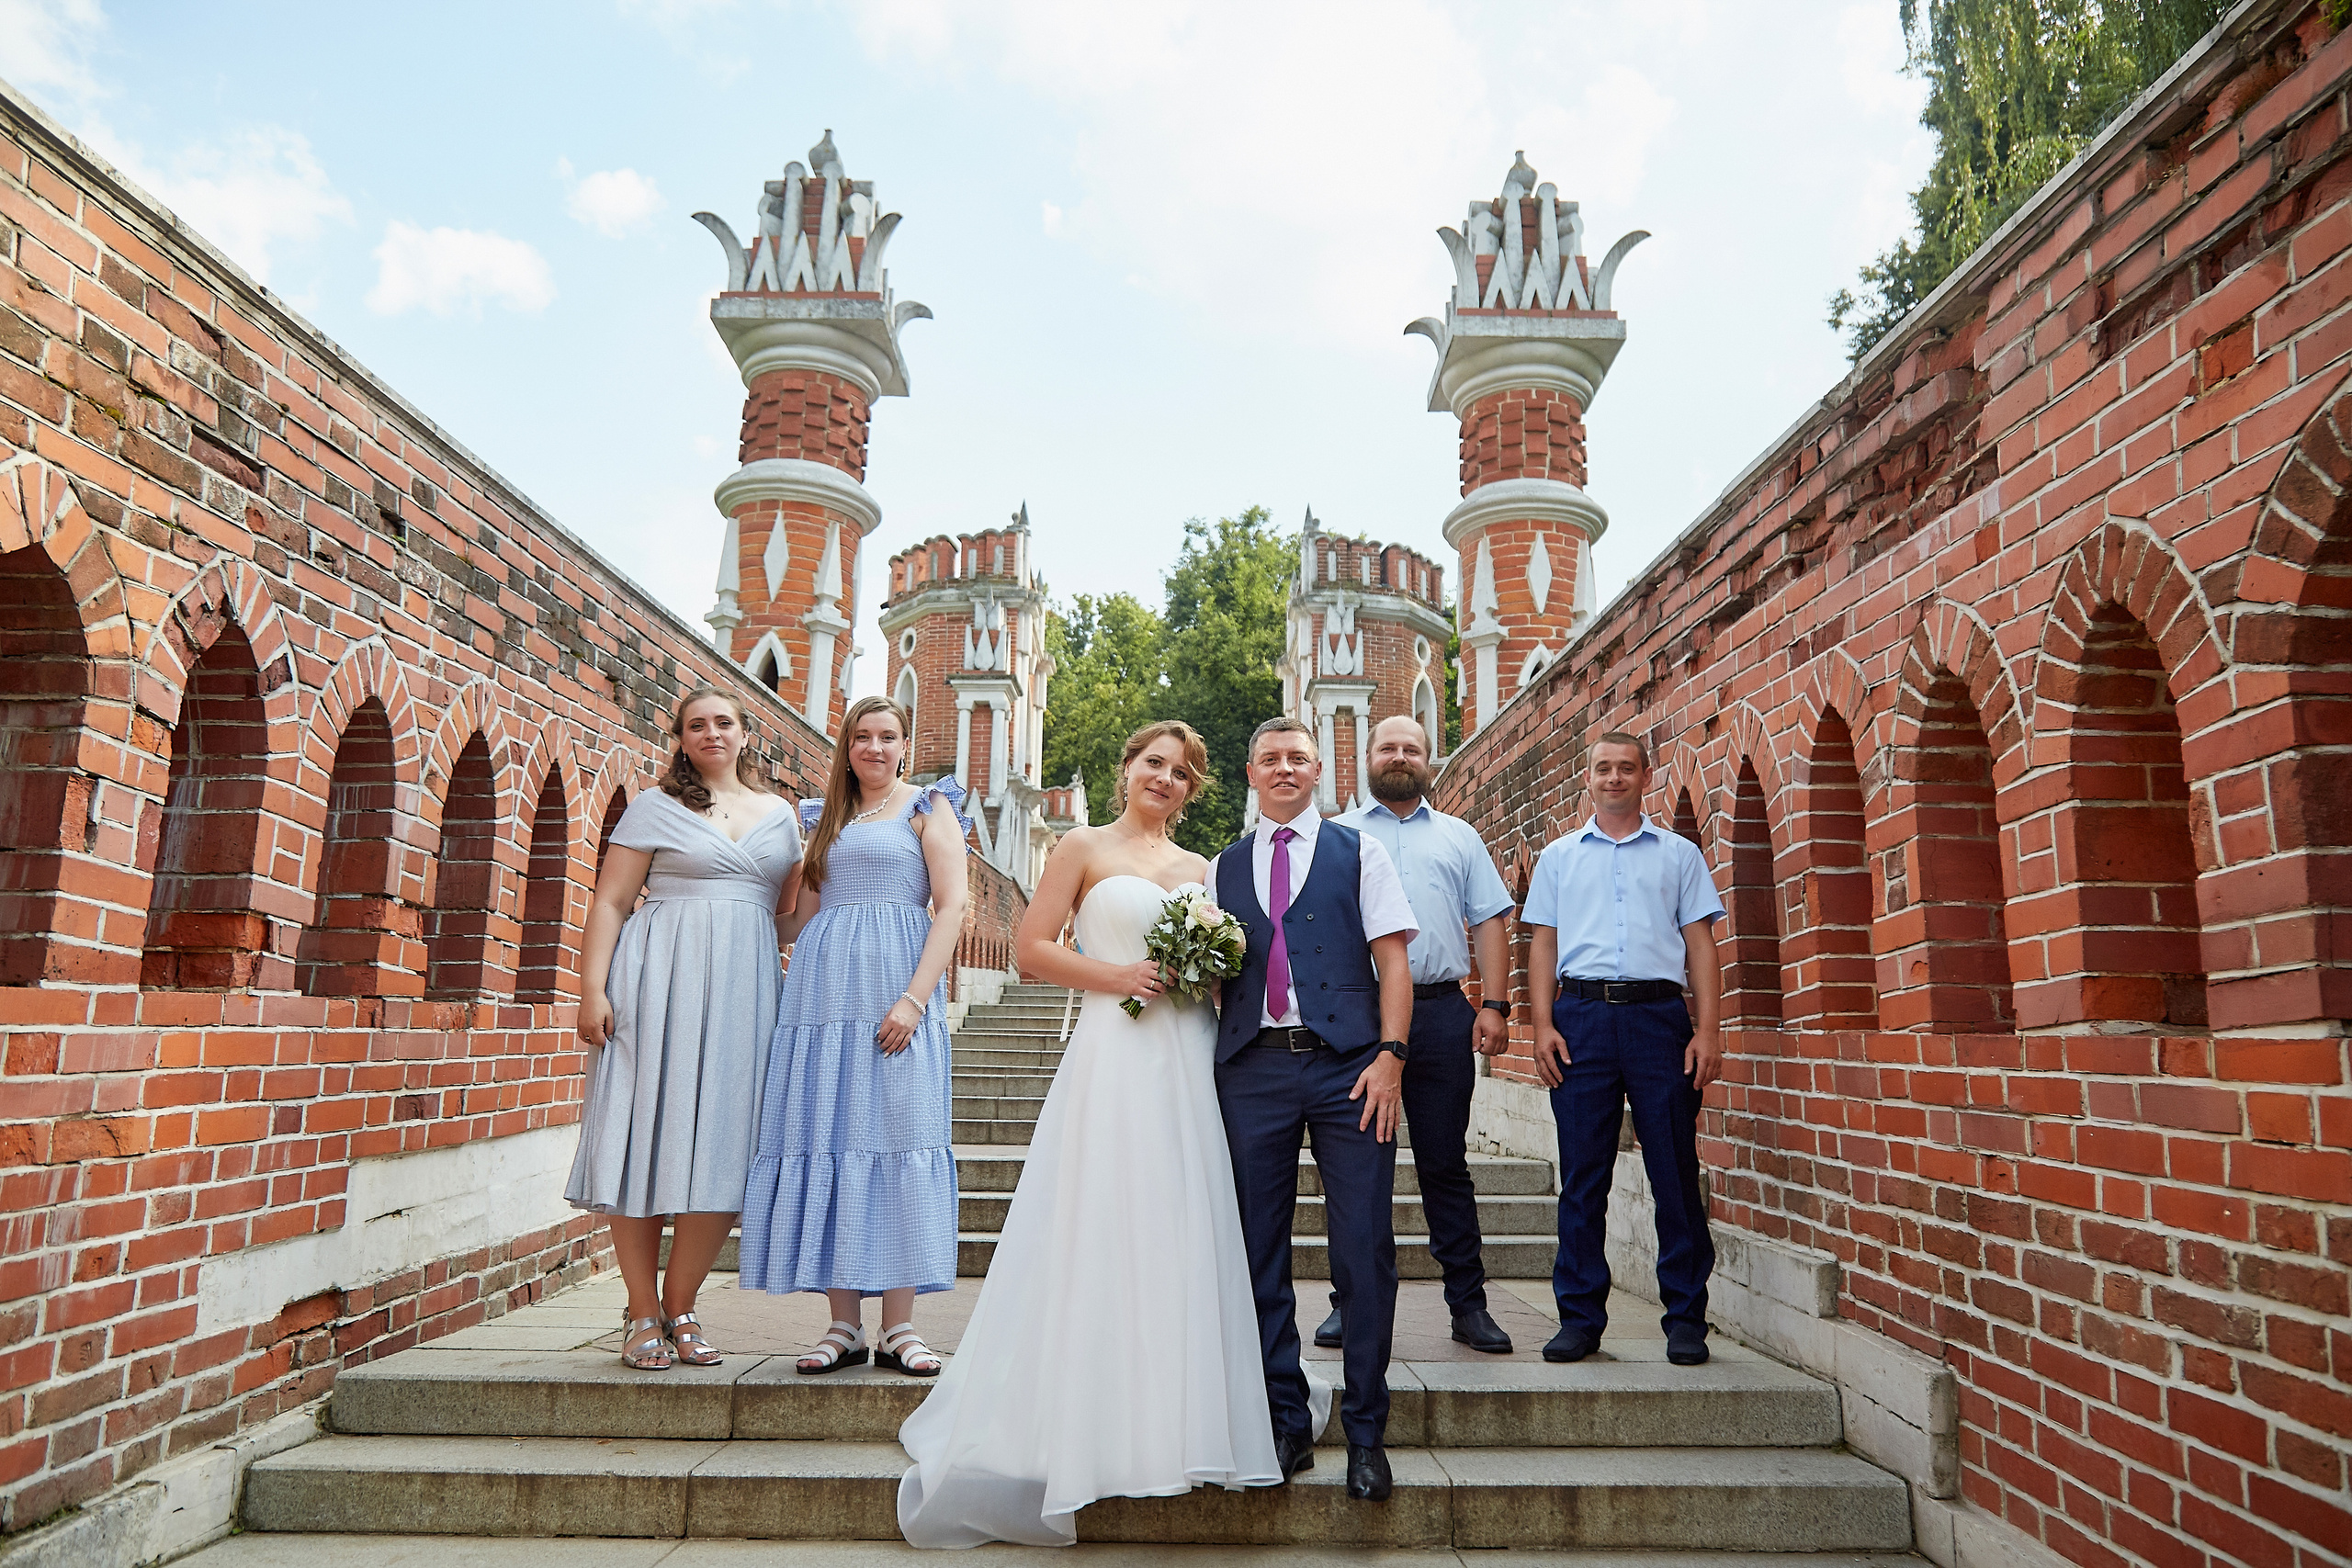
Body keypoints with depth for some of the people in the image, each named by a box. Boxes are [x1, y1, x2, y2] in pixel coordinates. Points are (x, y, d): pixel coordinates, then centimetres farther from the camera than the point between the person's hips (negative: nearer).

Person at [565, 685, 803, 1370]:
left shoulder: (779, 814, 17)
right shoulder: (655, 807, 8)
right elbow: (610, 902, 2)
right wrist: (592, 990, -8)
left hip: (744, 986, 3)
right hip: (661, 981, -3)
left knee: (724, 1146, 0)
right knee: (647, 1138, -2)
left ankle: (679, 1305, 15)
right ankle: (643, 1314, 11)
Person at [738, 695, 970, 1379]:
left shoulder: (929, 806, 7)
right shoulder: (826, 816, 21)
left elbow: (950, 907, -4)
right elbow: (800, 917, 20)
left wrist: (915, 998, -14)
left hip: (895, 987, -4)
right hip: (824, 986, 4)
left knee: (896, 1135, -5)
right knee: (826, 1137, 1)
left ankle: (899, 1327, 1)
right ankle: (844, 1324, 8)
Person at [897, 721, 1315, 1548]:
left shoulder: (1200, 868, 17)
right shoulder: (1085, 847, 5)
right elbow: (1031, 950, -2)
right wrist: (1116, 976, -13)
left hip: (1192, 1062, 4)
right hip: (1114, 1058, -4)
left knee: (1184, 1236, 6)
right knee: (1102, 1237, -3)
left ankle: (1178, 1417, 19)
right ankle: (1096, 1424, 9)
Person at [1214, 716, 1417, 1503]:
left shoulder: (1358, 852, 10)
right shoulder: (1223, 867, 17)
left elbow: (1392, 960, 2)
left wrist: (1390, 1056, -9)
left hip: (1347, 1065, -2)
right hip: (1252, 1069, 2)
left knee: (1364, 1250, -1)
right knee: (1260, 1253, 6)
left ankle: (1366, 1434, 13)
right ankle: (1286, 1425, 20)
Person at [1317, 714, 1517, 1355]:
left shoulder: (1460, 837, 16)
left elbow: (1489, 923, 11)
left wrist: (1495, 1005, -1)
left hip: (1442, 1013, 1)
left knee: (1446, 1164, 6)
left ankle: (1468, 1303, 15)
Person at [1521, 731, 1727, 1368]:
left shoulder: (1679, 854, 13)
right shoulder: (1558, 857, 16)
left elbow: (1701, 944, 8)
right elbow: (1543, 944, 11)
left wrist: (1708, 1030, -3)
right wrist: (1543, 1024, -1)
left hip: (1660, 1014, 0)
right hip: (1582, 1016, 1)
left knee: (1675, 1171, 1)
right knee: (1583, 1175, 2)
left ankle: (1685, 1317, 12)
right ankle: (1580, 1316, 10)